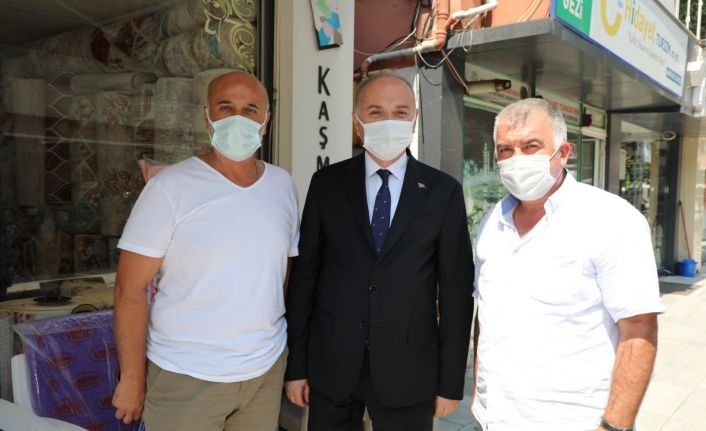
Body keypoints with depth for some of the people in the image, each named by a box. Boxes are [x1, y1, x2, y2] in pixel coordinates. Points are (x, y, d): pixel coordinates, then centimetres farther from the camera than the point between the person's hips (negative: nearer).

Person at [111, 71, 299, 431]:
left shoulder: (282, 185, 1)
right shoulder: (170, 187, -12)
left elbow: (287, 272, 8)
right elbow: (130, 288, -10)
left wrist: (296, 358, 7)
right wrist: (132, 378, -10)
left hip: (267, 371, 4)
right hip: (185, 377, -3)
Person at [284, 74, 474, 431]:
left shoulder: (443, 192, -2)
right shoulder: (327, 184, 0)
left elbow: (456, 289, -2)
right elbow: (304, 274, 1)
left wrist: (451, 380, -2)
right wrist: (296, 365, 1)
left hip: (408, 374, 0)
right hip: (331, 368, 1)